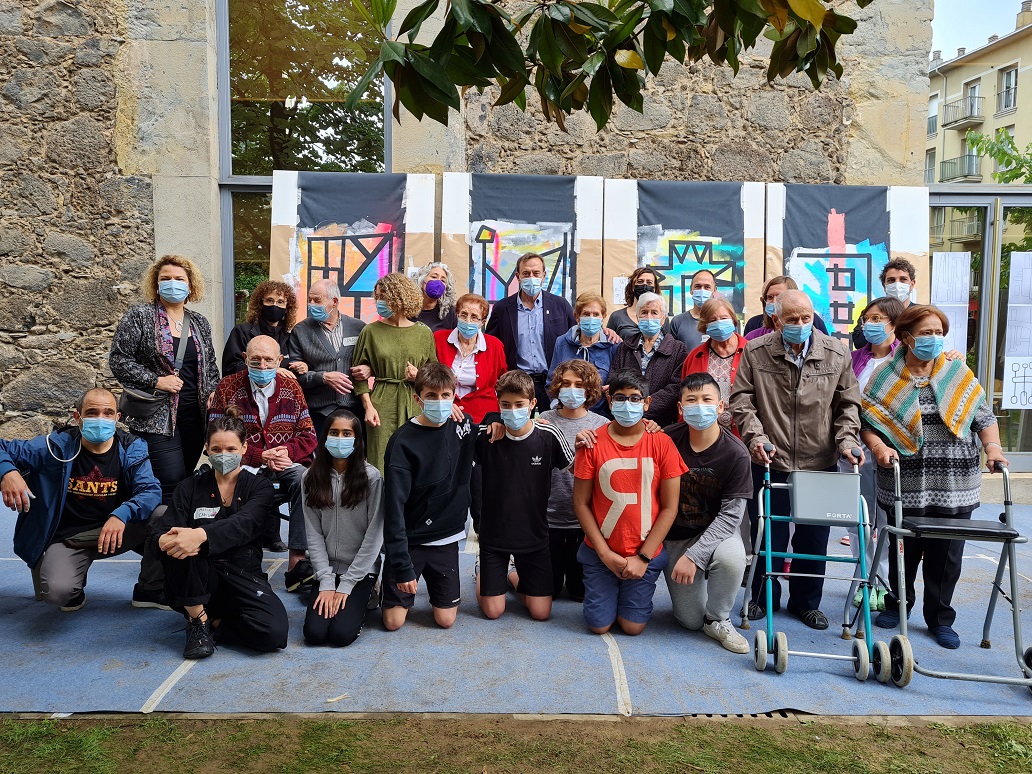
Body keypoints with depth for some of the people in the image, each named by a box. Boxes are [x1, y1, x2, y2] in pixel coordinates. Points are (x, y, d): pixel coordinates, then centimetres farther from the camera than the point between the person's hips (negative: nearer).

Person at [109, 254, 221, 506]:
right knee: (171, 483, -13)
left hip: (194, 415, 5)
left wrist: (212, 392, 5)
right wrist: (156, 381, -14)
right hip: (156, 416, -5)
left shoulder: (199, 323, 14)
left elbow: (211, 365, 22)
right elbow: (118, 360, -6)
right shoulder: (139, 316, -2)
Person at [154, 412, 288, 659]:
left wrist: (201, 535, -41)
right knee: (180, 544, -30)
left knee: (274, 632, -28)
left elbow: (243, 524, -20)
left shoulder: (259, 487, 2)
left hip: (243, 576, 0)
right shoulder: (191, 487, 6)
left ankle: (212, 622, 1)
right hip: (198, 583, 1)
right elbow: (160, 530, -8)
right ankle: (198, 618, -13)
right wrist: (166, 540, -35)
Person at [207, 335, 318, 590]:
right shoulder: (228, 388, 4)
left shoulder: (291, 388, 11)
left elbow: (308, 436, 10)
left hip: (286, 467, 2)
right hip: (245, 468, -2)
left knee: (305, 479, -33)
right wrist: (261, 457, -13)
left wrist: (288, 452, -13)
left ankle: (297, 561, -34)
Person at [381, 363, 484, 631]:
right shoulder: (403, 441, -17)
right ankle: (408, 589, 30)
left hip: (446, 538, 3)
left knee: (446, 619, 4)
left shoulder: (464, 426, -4)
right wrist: (401, 564, -22)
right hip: (409, 540, -3)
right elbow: (394, 506, -19)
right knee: (393, 622, 1)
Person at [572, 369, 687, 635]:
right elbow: (581, 504, -5)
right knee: (599, 626, 2)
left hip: (645, 554, 0)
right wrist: (605, 553, -9)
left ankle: (636, 592, 33)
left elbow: (669, 508, -6)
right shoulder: (593, 444, -9)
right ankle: (606, 590, 33)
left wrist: (642, 557, -9)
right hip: (601, 552, 0)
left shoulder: (661, 443, -9)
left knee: (633, 626, 3)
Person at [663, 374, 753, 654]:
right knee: (691, 621, -2)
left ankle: (718, 619, -6)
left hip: (717, 530, -1)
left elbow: (730, 513, -18)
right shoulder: (667, 440, -14)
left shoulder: (735, 453, -17)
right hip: (675, 535, 1)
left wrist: (694, 555, -25)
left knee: (731, 557, -36)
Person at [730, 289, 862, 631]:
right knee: (768, 533, 9)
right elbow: (741, 399, -1)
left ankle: (807, 601, 29)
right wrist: (755, 435, -13)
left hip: (820, 462, 2)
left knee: (814, 536, 11)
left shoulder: (836, 353, 2)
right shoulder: (755, 352, -2)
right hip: (771, 461, -1)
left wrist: (847, 439, -5)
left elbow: (848, 405, 8)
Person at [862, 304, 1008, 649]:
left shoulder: (959, 373, 5)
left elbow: (984, 416, 8)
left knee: (946, 555, 8)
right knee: (903, 550, 11)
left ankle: (940, 619, 24)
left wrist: (992, 446, -7)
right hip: (905, 485, -1)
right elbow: (867, 420, -2)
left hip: (954, 488, 2)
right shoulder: (886, 378, -1)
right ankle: (897, 604, 32)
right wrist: (879, 447, -18)